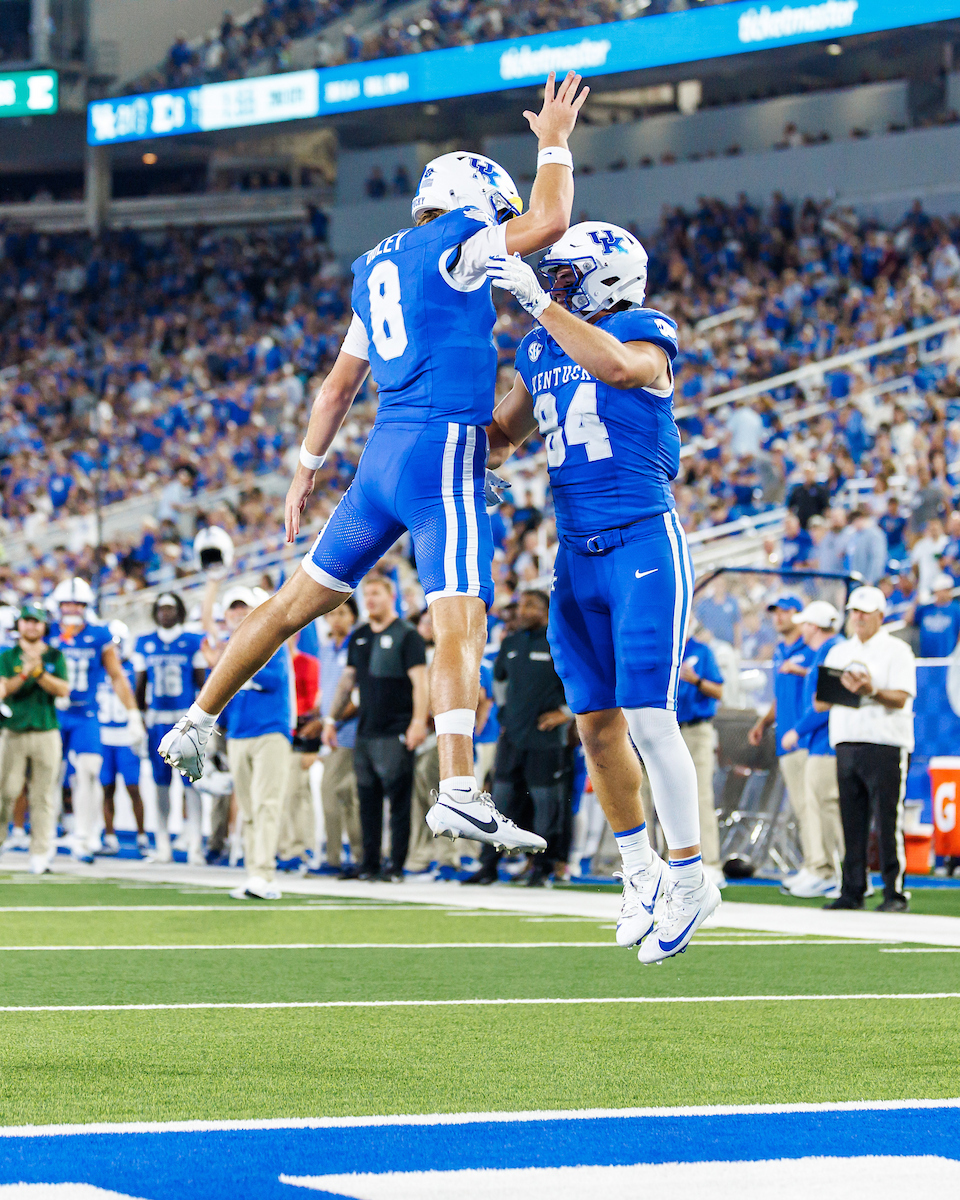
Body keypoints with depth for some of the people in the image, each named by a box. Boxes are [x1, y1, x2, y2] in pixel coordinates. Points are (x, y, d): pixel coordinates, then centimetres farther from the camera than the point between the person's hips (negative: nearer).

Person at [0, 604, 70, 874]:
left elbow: (63, 690, -3)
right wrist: (24, 674, -21)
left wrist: (39, 672, -16)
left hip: (46, 733, 1)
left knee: (42, 796, -1)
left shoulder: (55, 657, 10)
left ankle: (40, 856, 0)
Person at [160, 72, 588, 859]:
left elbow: (339, 386, 26)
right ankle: (459, 794, -30)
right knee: (461, 626, -17)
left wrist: (308, 468, 33)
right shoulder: (448, 246, -4)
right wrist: (555, 143, 7)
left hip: (385, 452, 9)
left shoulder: (378, 270, 20)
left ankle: (196, 725, 27)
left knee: (302, 600, 19)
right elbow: (548, 222, -9)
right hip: (442, 452, -8)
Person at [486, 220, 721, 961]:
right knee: (597, 724, 8)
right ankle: (641, 870, 23)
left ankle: (690, 879, -1)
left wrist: (539, 301, -28)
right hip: (578, 555, 7)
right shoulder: (541, 350, 13)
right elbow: (503, 433, 26)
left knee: (648, 718, -12)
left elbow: (617, 365, -30)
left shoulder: (646, 333, -6)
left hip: (646, 545, -7)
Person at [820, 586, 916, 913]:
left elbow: (900, 698, -10)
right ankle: (851, 892, 8)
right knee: (851, 822, 4)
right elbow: (820, 702, 15)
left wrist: (872, 692, -28)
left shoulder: (897, 650, 3)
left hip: (885, 746, -5)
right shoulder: (839, 652, 20)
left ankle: (895, 892, -7)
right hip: (846, 744, 5)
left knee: (888, 821, -9)